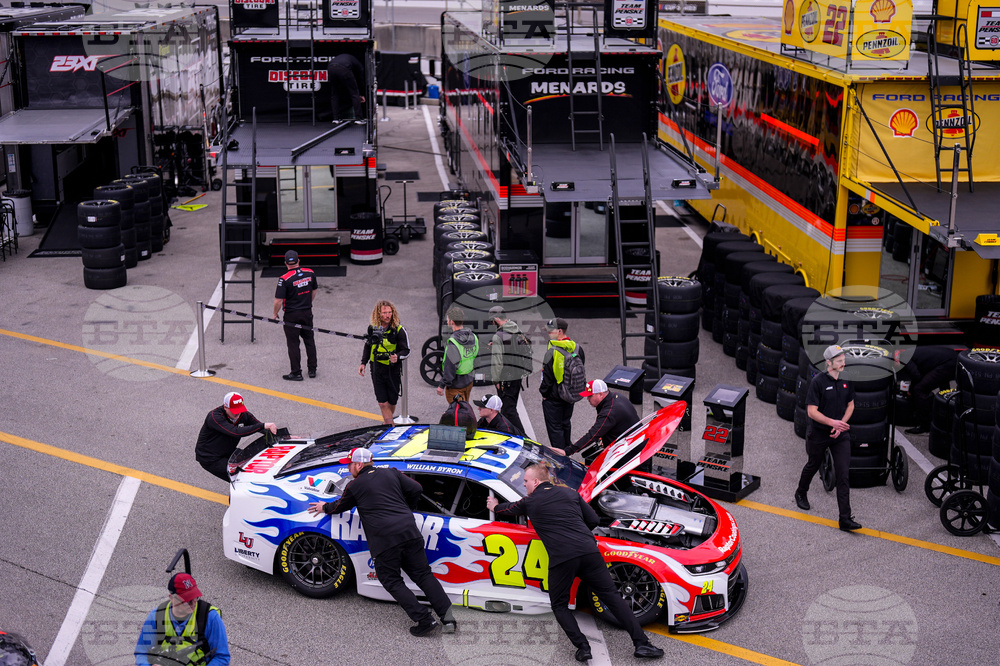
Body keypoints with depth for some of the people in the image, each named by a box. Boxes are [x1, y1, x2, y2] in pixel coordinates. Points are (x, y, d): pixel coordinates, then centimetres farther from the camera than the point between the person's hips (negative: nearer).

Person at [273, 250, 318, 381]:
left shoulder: (284, 279, -19)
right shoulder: (310, 273, -4)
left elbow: (278, 300, -17)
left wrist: (275, 314, 0)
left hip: (291, 315, -4)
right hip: (307, 313, 5)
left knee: (293, 344, 4)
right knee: (309, 340, 16)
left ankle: (296, 373, 8)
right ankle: (312, 370, 23)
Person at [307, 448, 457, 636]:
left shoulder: (355, 486, 7)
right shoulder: (391, 473, 16)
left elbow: (340, 506, 24)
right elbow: (416, 489, 14)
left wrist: (325, 508, 45)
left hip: (384, 540, -4)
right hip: (409, 532, 4)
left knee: (392, 582, 9)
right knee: (423, 575, 11)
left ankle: (424, 620, -2)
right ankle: (447, 617, 0)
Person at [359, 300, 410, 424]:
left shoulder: (399, 330, -10)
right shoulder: (373, 328, 2)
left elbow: (406, 350, -6)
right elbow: (367, 346, 17)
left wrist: (397, 356, -26)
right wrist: (363, 363, 9)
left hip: (393, 369, -2)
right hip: (377, 370, 2)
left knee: (392, 401, 10)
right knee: (382, 403, -4)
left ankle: (386, 422, 37)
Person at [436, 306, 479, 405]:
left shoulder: (453, 342, -25)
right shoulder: (473, 337, -1)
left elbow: (450, 368, -24)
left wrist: (441, 385, -15)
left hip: (455, 386, -8)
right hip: (468, 382, 8)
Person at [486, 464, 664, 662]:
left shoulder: (530, 502, 14)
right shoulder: (570, 493, 20)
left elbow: (510, 508, 35)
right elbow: (594, 521, 19)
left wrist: (495, 506, 56)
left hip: (561, 558, -3)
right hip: (589, 552, 3)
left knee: (559, 606, 17)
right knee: (612, 597, 8)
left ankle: (582, 647, 0)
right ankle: (641, 643, 1)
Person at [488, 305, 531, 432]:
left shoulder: (498, 336, -15)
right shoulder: (518, 332, 9)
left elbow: (497, 361, -17)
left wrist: (496, 380, -11)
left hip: (505, 378, -8)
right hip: (518, 376, 8)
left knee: (509, 409, -5)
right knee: (512, 407, 19)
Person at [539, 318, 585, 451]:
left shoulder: (552, 351, -23)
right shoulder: (577, 348, 0)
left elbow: (547, 376, -19)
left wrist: (544, 392, -5)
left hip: (554, 397, -7)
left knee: (555, 427, 3)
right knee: (566, 424, 24)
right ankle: (567, 449, 36)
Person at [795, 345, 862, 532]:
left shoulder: (847, 380, 0)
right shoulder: (818, 381, -16)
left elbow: (850, 405, 12)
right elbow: (812, 411, -17)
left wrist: (841, 425, -3)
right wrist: (833, 422, -27)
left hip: (840, 434, 3)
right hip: (818, 433, -3)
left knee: (843, 475, -6)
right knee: (813, 466, 19)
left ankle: (845, 519, -7)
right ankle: (801, 494, 50)